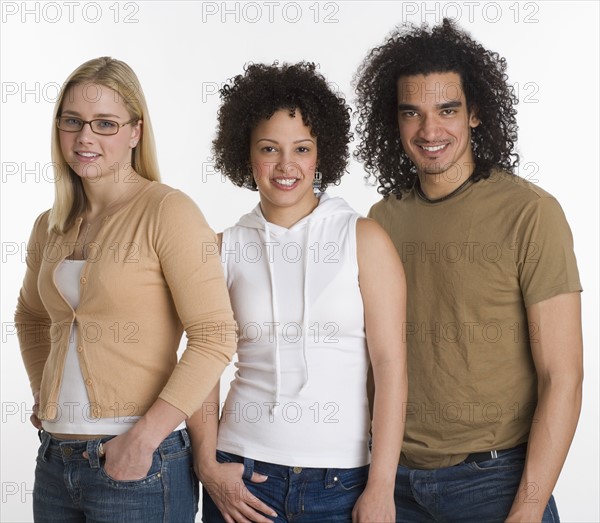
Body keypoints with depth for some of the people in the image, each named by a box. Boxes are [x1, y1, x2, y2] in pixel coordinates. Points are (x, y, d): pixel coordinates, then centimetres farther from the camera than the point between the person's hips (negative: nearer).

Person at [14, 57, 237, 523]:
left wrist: (143, 437, -19)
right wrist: (43, 396, 14)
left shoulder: (167, 211, -10)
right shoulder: (50, 228, 9)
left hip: (140, 466, -6)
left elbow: (215, 338, -16)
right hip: (54, 461, 6)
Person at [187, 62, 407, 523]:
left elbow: (391, 367, -7)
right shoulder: (227, 249, 3)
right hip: (244, 475, 2)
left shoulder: (364, 239, -3)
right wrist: (208, 464, -3)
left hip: (341, 479, -1)